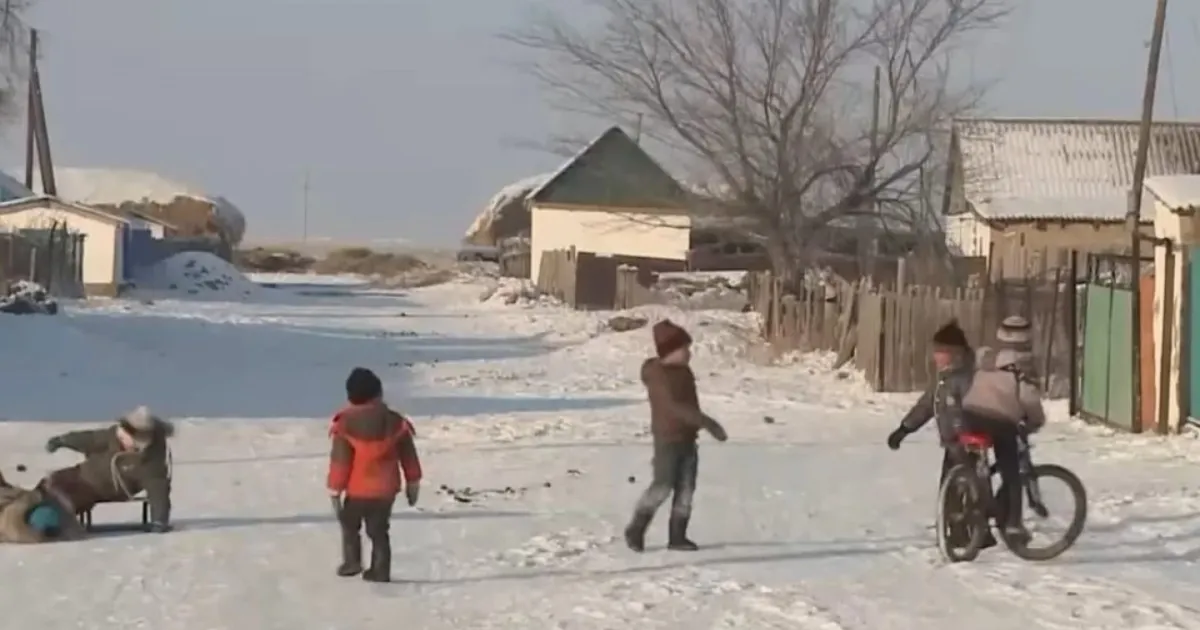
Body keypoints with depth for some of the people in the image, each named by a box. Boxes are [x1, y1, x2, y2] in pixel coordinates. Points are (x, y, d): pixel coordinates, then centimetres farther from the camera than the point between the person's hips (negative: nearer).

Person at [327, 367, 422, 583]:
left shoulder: (345, 424, -14)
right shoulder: (395, 422, -2)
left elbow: (340, 460, -13)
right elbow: (408, 455, 6)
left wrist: (335, 489, -6)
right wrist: (413, 482, 17)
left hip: (357, 489, -3)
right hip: (386, 489, 3)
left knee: (349, 524, 20)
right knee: (379, 530, 14)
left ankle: (352, 561, 12)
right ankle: (380, 570, 13)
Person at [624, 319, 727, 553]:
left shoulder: (685, 372, 9)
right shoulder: (658, 375, -17)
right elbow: (673, 406, -27)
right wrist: (706, 422, -30)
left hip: (688, 439, 8)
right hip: (667, 439, -8)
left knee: (686, 488, 4)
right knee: (662, 486, -11)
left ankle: (677, 536, 8)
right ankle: (635, 530, 4)